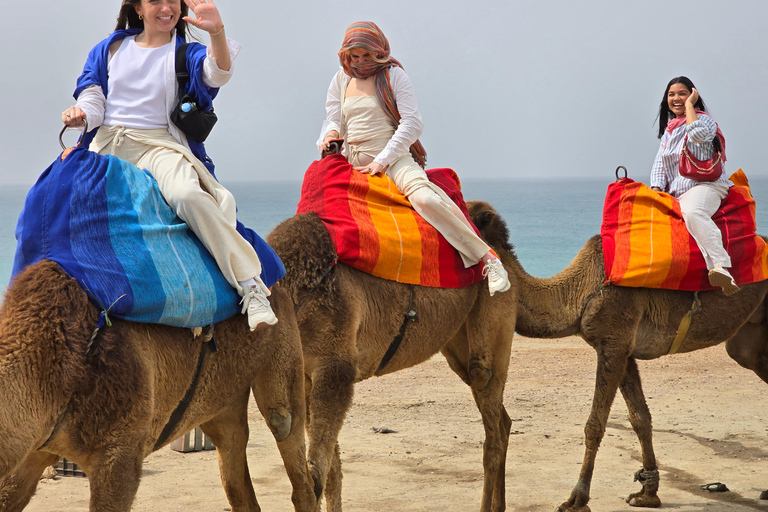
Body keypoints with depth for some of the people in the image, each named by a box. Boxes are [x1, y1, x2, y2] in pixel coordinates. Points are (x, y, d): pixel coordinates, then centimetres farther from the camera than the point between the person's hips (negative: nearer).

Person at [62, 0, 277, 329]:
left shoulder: (186, 53, 10)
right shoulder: (109, 50, 18)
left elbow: (217, 74, -12)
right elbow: (93, 98, 14)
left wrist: (217, 32, -30)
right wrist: (80, 114, -11)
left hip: (159, 144, -3)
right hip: (105, 144, 4)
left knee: (186, 194, -35)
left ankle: (252, 288, -34)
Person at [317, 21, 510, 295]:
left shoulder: (393, 75, 2)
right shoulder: (341, 80, 15)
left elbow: (413, 122, -5)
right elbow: (333, 120, 17)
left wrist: (382, 160, -13)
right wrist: (330, 135, -10)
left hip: (393, 158, -5)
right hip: (353, 162, 6)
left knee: (423, 198, -33)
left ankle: (487, 258, -30)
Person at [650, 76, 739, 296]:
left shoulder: (705, 120, 2)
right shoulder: (668, 130, 23)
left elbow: (697, 134, -23)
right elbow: (659, 162, 18)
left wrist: (689, 105, -9)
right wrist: (656, 189, 1)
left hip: (704, 185, -9)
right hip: (675, 193, 9)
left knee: (692, 212, -41)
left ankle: (721, 267, -55)